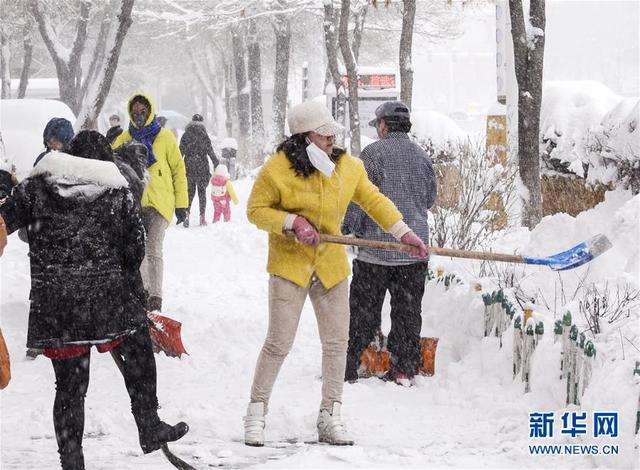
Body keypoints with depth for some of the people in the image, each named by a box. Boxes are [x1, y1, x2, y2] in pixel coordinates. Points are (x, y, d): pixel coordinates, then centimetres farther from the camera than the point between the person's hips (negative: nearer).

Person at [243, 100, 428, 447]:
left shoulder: (348, 167, 2)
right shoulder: (278, 169, -12)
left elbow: (373, 200, 13)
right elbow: (256, 210, -6)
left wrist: (403, 232, 7)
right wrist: (292, 223, -20)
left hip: (331, 265, 5)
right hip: (290, 263, -5)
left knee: (337, 342, 6)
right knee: (279, 342, -5)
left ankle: (330, 418, 17)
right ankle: (256, 413, 10)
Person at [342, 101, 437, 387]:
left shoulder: (373, 153, -8)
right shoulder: (421, 156, 8)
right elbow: (430, 198, 19)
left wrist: (347, 229, 0)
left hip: (377, 246, -4)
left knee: (363, 310, 1)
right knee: (408, 310, 9)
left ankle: (347, 368, 3)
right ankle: (405, 369, 11)